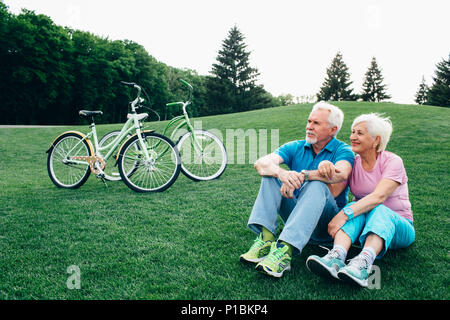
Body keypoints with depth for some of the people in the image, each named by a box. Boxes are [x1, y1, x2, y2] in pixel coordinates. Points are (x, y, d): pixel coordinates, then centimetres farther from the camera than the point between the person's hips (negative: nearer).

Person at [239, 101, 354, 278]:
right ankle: (266, 239, -29)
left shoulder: (343, 151, -2)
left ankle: (285, 250, -45)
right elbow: (261, 163, -12)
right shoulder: (296, 148, 7)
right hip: (296, 214, 4)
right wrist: (282, 173, -33)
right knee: (271, 174, -13)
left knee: (317, 184, -32)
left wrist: (302, 175, -31)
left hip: (327, 223, -3)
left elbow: (340, 175, -28)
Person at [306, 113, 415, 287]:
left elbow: (378, 197, -27)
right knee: (354, 207, -29)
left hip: (397, 226, -2)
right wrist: (328, 175, -34)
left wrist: (344, 214, -39)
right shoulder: (353, 163, 3)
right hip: (365, 224, 3)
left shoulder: (392, 161, -10)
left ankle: (363, 262, -58)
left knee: (379, 209, -34)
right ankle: (336, 257, -51)